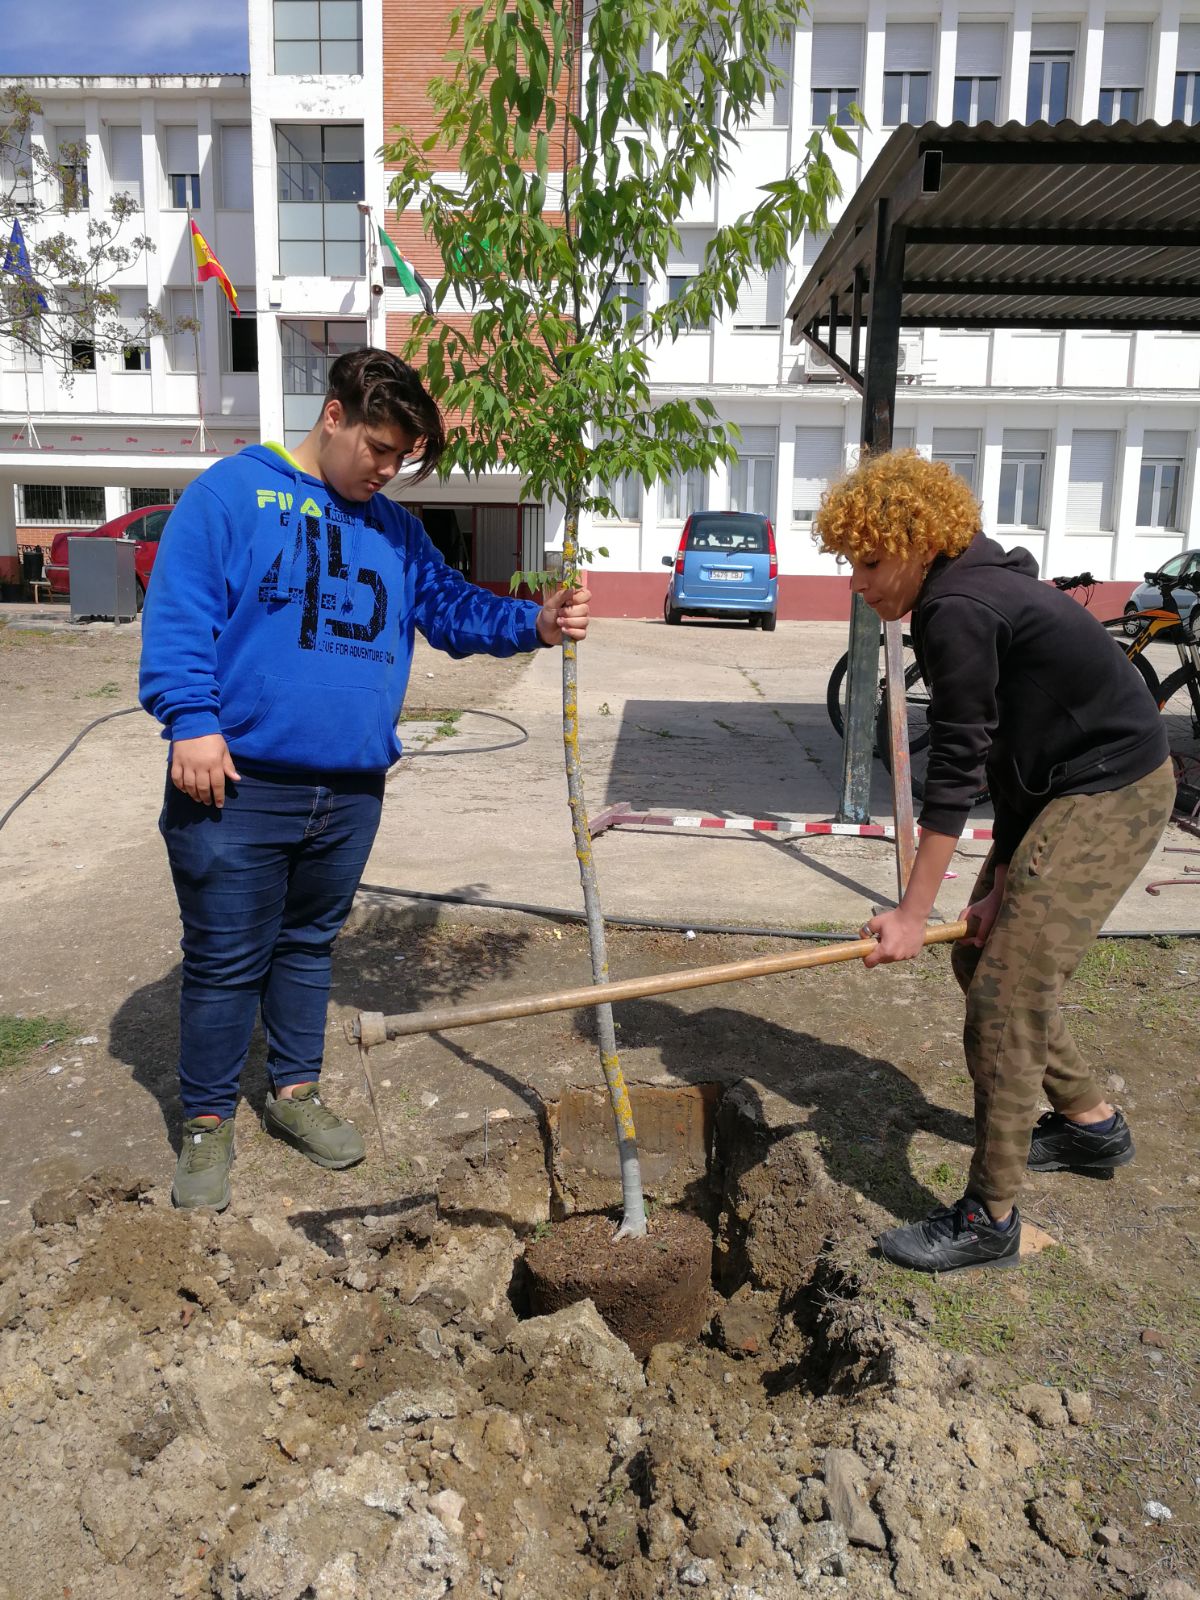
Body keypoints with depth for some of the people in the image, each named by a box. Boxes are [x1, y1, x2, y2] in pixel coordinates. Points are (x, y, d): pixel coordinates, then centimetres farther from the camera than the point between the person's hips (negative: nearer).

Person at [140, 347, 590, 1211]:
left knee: (309, 945, 20)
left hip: (351, 790, 6)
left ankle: (295, 1089, 37)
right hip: (237, 784, -5)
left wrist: (535, 624, -4)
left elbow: (454, 609, 13)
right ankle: (208, 1122, 24)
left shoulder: (393, 527, 14)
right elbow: (177, 615, -11)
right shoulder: (232, 492, -5)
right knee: (225, 961, 6)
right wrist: (192, 720, -21)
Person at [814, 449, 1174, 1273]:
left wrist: (913, 914, -18)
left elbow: (955, 770, -23)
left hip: (1113, 795, -10)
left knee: (1005, 995, -9)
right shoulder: (980, 593, 9)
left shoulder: (957, 611, -22)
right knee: (983, 957, 17)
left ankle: (990, 1219, 4)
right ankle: (1090, 1122, 35)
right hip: (1069, 786, 10)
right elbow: (1008, 756, 7)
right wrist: (1003, 877, 2)